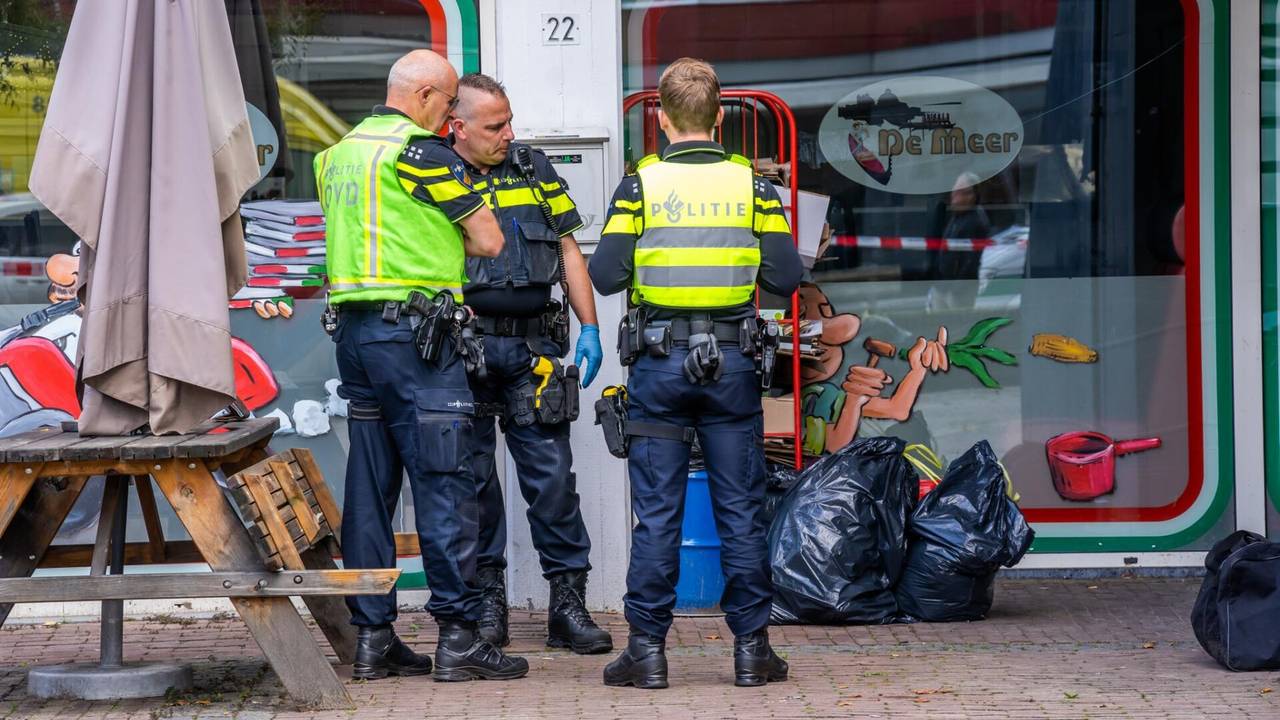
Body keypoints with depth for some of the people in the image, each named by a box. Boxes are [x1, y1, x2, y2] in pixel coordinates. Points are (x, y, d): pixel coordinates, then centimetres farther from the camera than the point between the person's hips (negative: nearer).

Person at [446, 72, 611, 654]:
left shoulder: (534, 169, 14)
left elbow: (568, 249, 15)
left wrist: (590, 328, 7)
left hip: (533, 344, 2)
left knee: (551, 470, -1)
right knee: (472, 475, 3)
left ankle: (568, 602, 4)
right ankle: (486, 600, 13)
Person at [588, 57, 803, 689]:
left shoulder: (641, 183, -3)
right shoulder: (752, 183, 1)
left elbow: (605, 276, -8)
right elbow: (786, 277, -3)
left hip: (659, 363, -1)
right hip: (732, 363, 1)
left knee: (657, 512, 3)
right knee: (740, 510, 7)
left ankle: (647, 649, 5)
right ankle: (751, 648, 9)